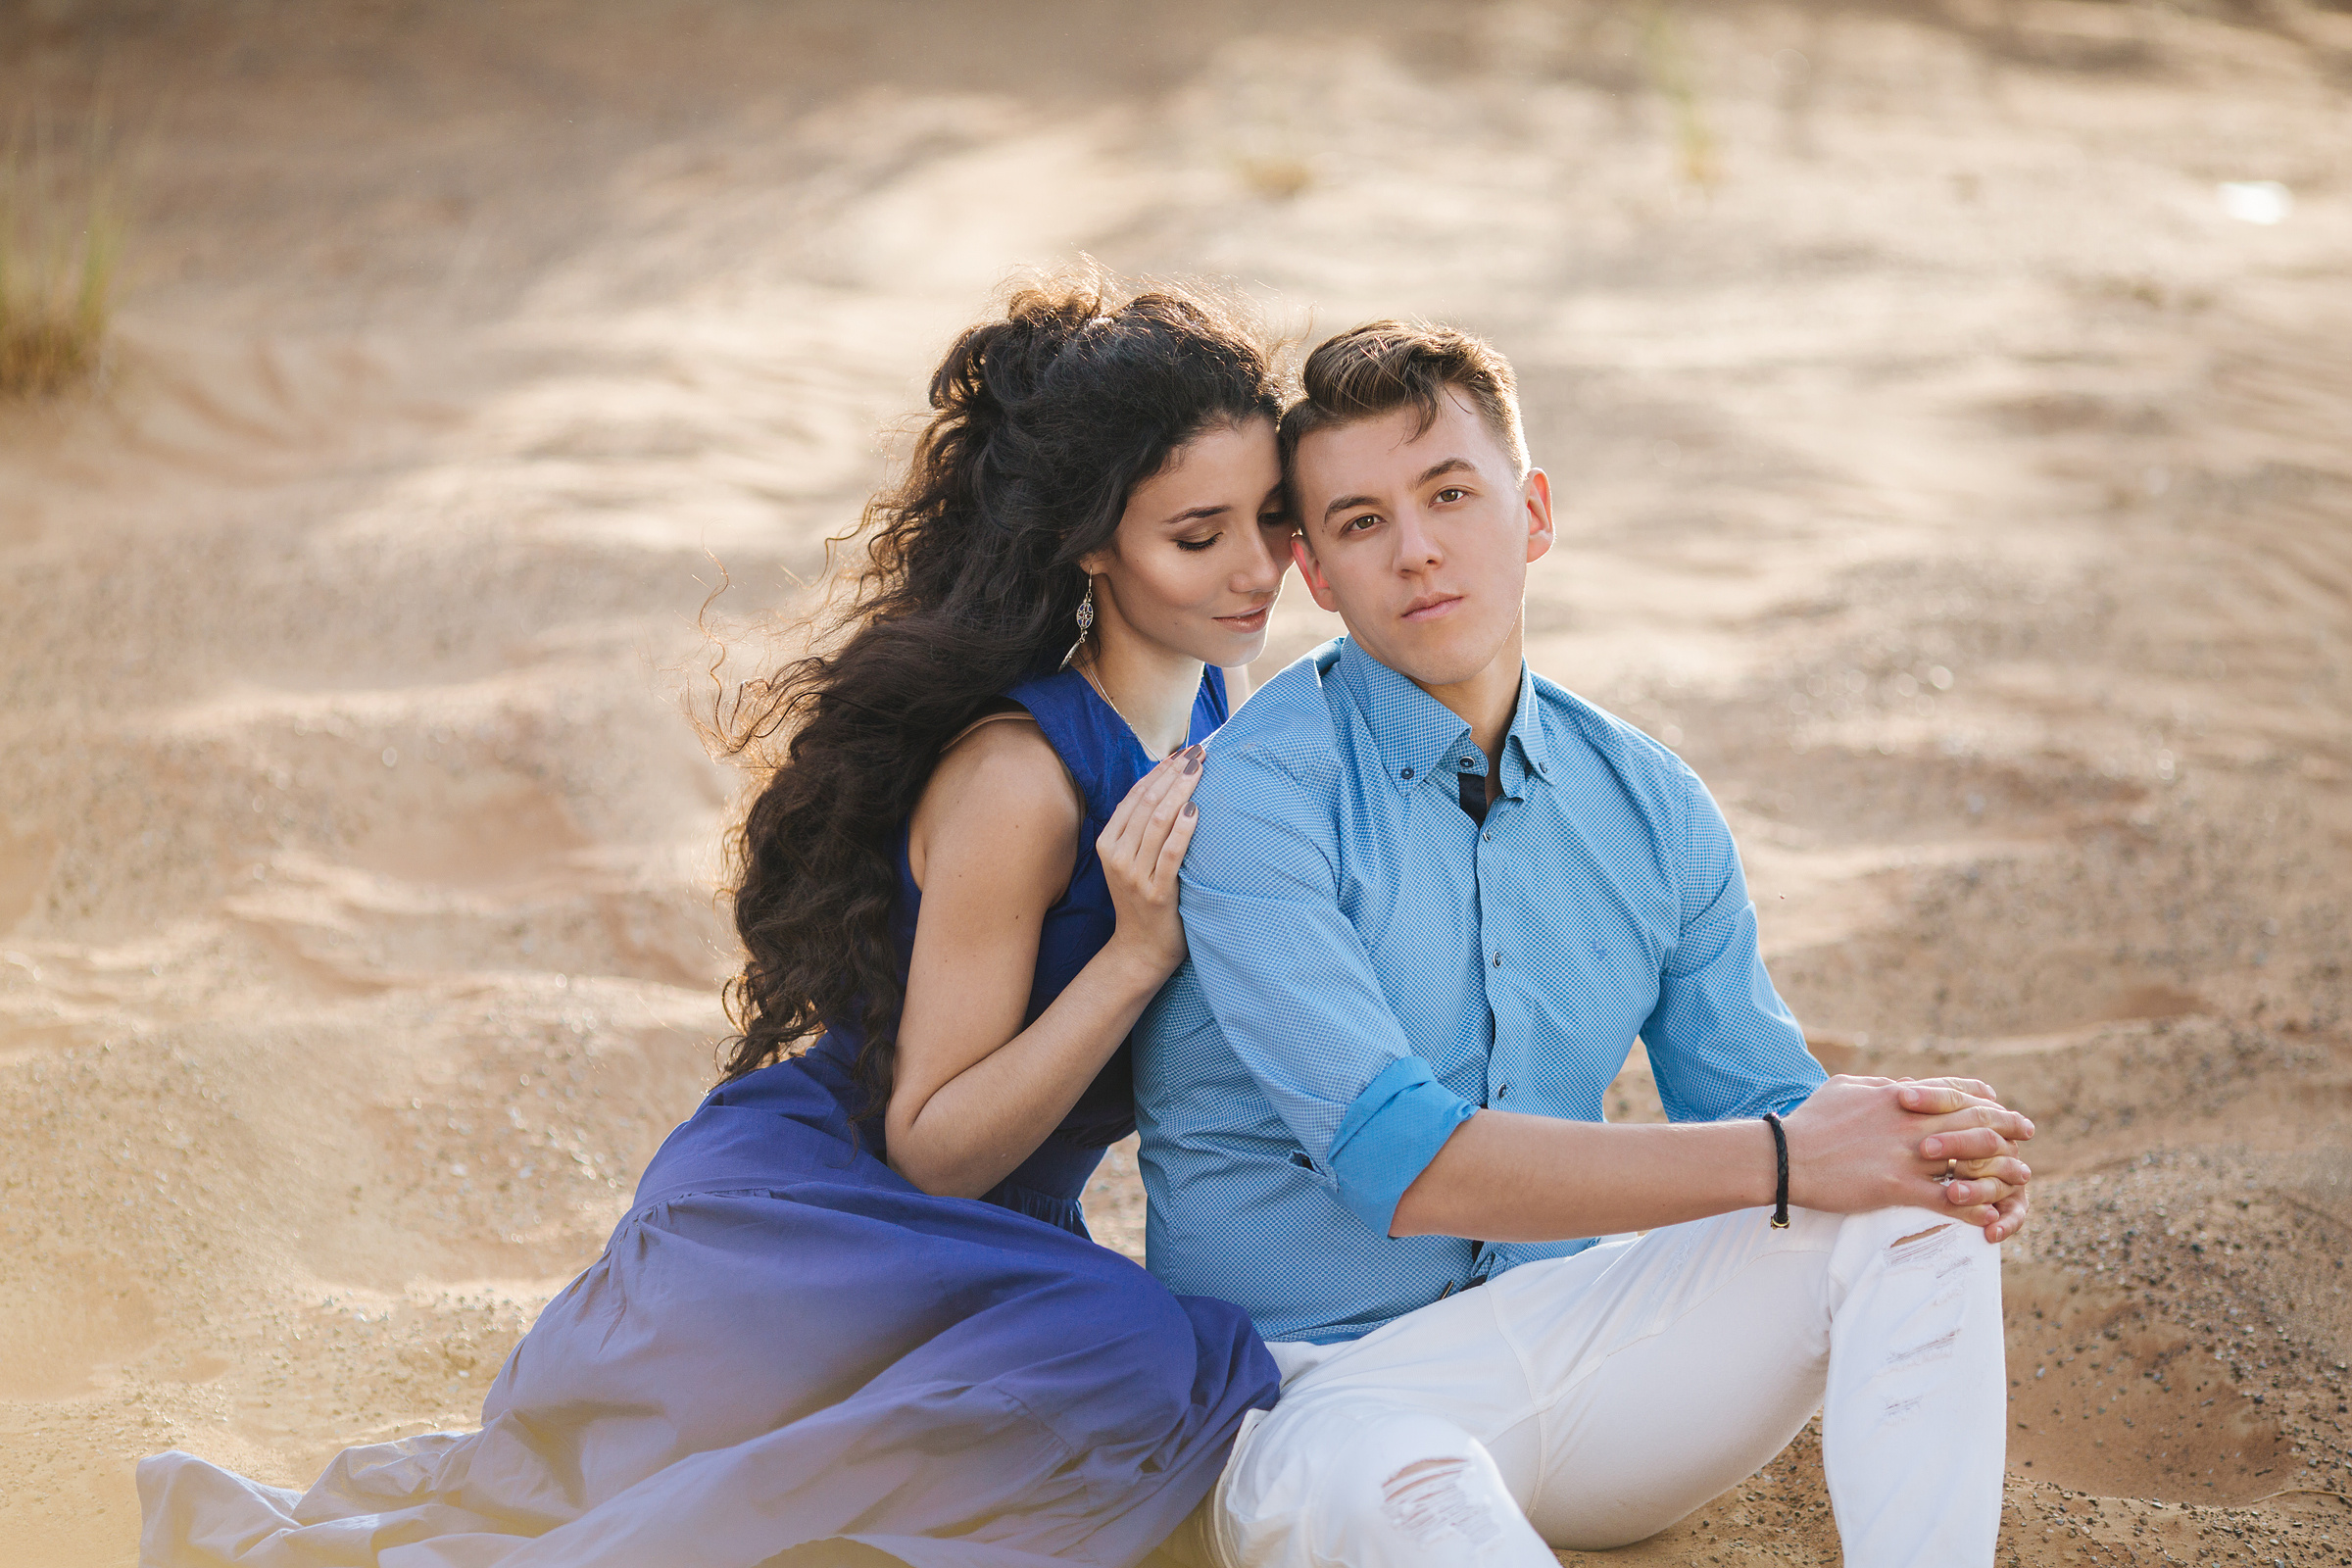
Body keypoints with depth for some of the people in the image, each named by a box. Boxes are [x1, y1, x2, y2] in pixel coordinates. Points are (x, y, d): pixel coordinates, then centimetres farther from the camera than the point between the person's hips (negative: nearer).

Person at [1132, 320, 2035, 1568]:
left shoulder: (1650, 808, 7)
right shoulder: (1252, 803, -14)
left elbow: (1757, 1097, 10)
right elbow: (1400, 1162, -23)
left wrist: (1954, 1151, -14)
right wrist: (1778, 1158, -25)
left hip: (1572, 1328, 7)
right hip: (1327, 1384, -6)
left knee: (1910, 1209, -13)